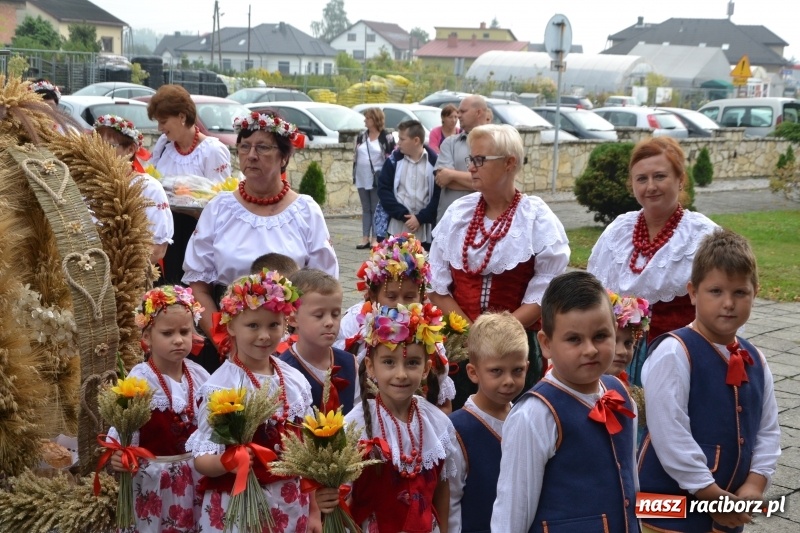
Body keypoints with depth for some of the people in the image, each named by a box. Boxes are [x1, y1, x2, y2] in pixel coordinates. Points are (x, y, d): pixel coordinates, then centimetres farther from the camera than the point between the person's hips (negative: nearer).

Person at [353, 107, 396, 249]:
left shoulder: (386, 137, -7)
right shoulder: (361, 136, 10)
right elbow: (356, 156, 15)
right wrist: (354, 175, 10)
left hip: (377, 179, -5)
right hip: (362, 179, 5)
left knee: (376, 210, 1)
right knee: (365, 209, 9)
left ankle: (375, 239, 5)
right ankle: (365, 238, 12)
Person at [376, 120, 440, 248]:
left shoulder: (434, 162, -2)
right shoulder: (394, 160, 4)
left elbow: (439, 195, -4)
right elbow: (383, 190, 0)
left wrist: (421, 218, -12)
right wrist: (403, 214, -10)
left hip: (424, 231, -1)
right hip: (398, 229, 1)